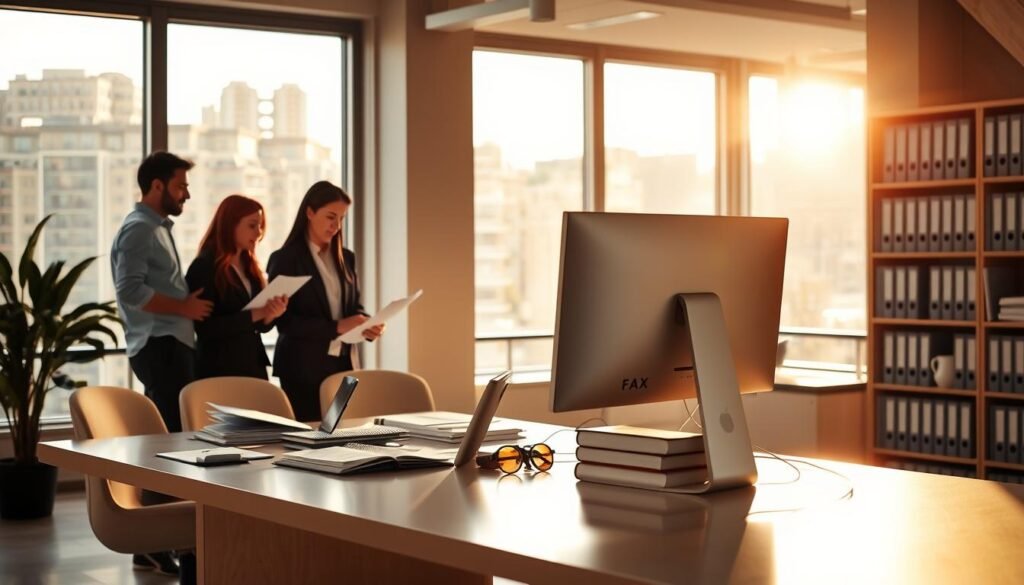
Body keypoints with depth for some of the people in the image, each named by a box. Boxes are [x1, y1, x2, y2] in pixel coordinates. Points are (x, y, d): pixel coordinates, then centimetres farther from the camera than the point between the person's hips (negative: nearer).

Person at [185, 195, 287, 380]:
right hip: (220, 369, -7)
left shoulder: (250, 266, 12)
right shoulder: (204, 267, -9)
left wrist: (270, 314, -9)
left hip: (254, 365, 7)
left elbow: (260, 325, 13)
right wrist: (253, 315, -23)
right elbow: (205, 328, -17)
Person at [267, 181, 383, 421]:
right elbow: (285, 321, -13)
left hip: (343, 363, 5)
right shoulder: (285, 259, -6)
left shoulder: (346, 258, 12)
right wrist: (337, 326, -22)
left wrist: (367, 325, -6)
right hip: (304, 367, -5)